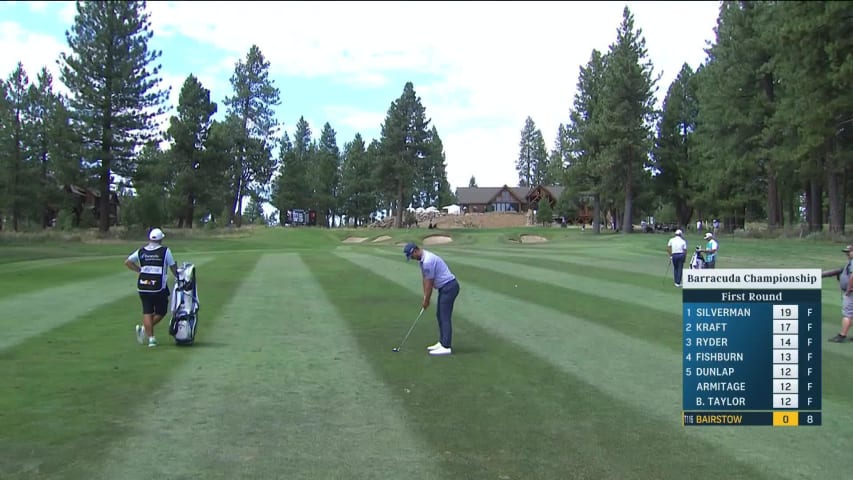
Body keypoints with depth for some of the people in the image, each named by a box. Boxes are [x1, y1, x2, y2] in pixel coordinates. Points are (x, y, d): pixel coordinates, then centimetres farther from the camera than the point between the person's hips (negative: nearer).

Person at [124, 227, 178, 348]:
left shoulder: (141, 251, 6)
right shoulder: (165, 251, -5)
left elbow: (127, 262, 9)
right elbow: (173, 267, 1)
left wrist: (140, 270, 16)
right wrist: (178, 277, 17)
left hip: (143, 287, 4)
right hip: (159, 288, -4)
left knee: (147, 312, 10)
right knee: (161, 312, 12)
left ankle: (151, 337, 4)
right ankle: (144, 328, -3)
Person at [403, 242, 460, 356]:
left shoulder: (428, 261, -24)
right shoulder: (422, 259, 9)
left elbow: (429, 283, -17)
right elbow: (425, 279, 14)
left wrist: (426, 301, -6)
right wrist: (425, 297, 11)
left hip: (449, 287, -11)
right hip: (445, 287, 11)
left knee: (445, 317, -9)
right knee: (440, 315, 15)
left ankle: (446, 347, -8)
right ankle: (442, 343, 21)